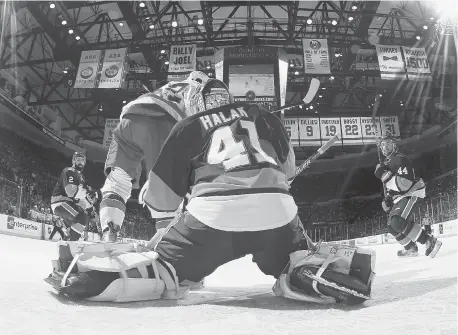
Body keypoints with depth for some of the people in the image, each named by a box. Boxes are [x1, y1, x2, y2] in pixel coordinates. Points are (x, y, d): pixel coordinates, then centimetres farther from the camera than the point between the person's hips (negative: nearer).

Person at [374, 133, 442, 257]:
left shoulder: (400, 160, -16)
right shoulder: (385, 163, 14)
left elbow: (404, 184, -28)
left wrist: (385, 175, -30)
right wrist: (387, 198, 12)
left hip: (411, 194, -9)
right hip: (398, 197, 10)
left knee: (398, 223, -28)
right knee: (392, 227, 12)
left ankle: (429, 241, -19)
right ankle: (411, 248, 33)